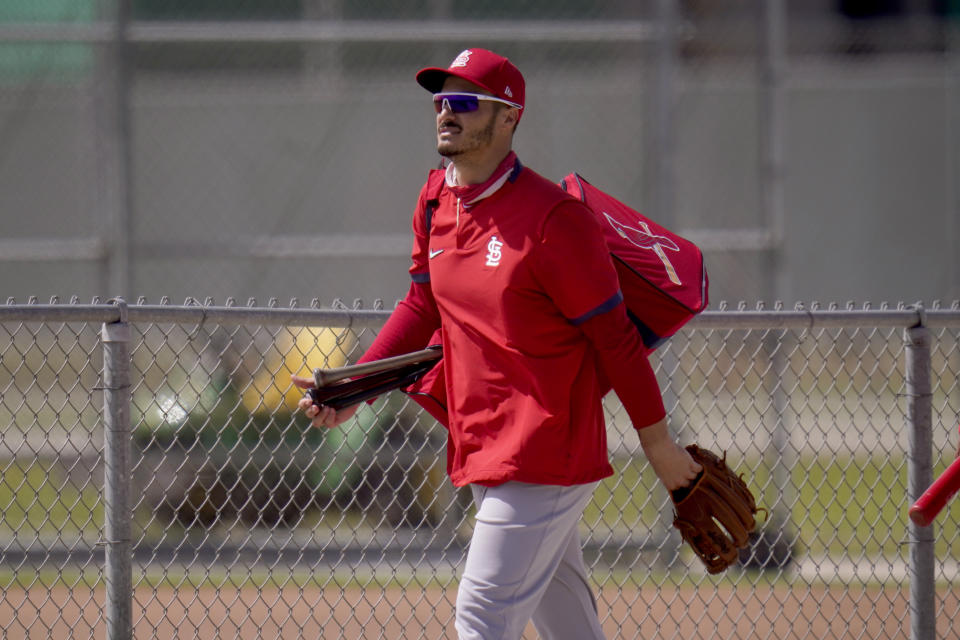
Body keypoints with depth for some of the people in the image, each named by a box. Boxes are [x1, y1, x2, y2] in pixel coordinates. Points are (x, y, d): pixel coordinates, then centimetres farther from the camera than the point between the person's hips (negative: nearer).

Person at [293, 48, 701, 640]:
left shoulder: (552, 219, -17)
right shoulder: (436, 203, 7)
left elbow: (615, 335, -12)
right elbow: (422, 307, 18)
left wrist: (658, 442, -6)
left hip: (544, 453, -8)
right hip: (484, 452, 8)